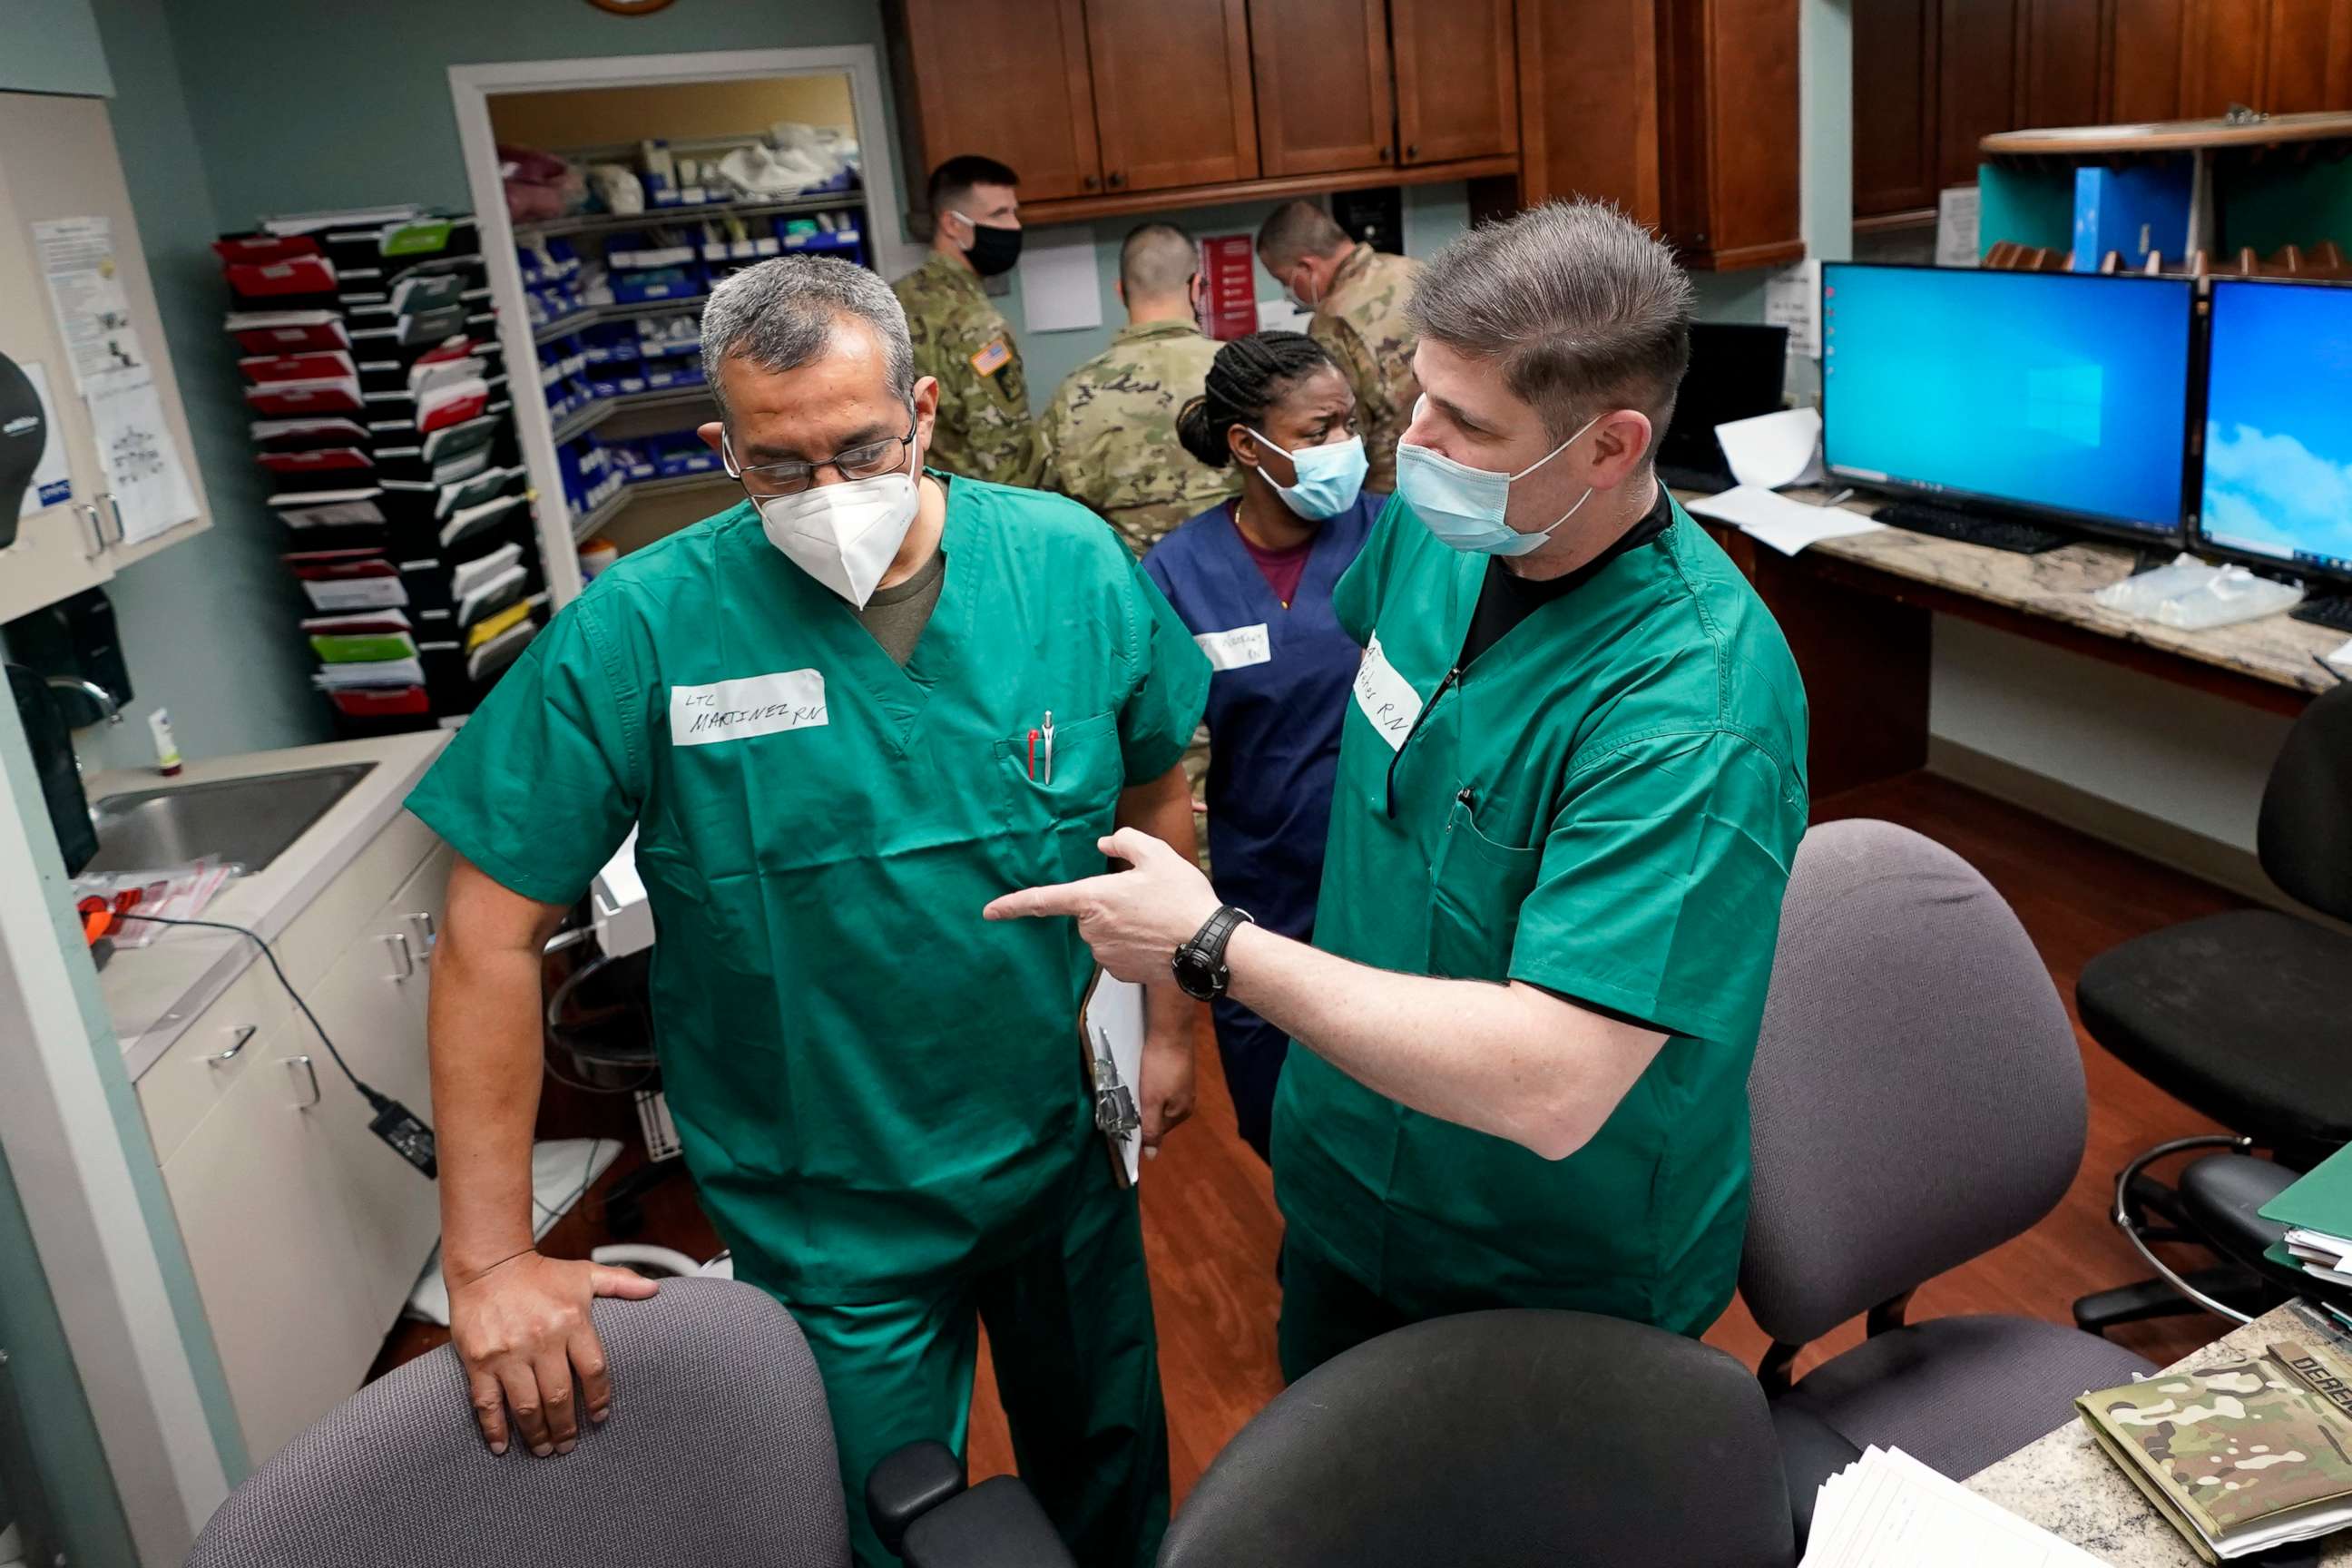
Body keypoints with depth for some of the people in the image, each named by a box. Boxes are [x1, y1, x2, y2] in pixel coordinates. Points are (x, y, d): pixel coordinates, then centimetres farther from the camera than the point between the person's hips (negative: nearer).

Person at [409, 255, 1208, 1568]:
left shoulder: (1073, 566, -11)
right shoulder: (636, 635, -20)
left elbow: (1157, 794, 4)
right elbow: (494, 933, -17)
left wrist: (1173, 1026, 5)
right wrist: (491, 1261, -17)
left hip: (1064, 1158, 4)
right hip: (830, 1234, -3)